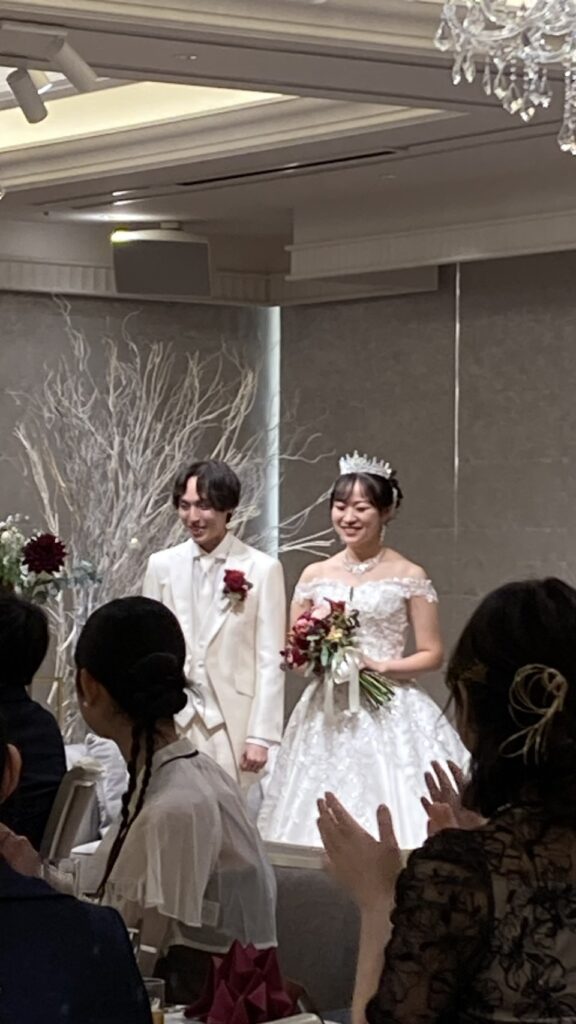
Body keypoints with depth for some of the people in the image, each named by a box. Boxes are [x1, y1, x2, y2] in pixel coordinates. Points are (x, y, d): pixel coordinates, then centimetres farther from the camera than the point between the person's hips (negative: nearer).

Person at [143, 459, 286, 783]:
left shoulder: (263, 569, -3)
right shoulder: (162, 565, 7)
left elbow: (270, 662, -4)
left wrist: (261, 737, -9)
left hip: (235, 723, -3)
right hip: (172, 721, 3)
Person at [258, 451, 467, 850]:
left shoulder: (409, 576, -1)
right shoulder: (315, 575, 9)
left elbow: (432, 654, 0)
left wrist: (379, 666, -14)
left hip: (390, 715, -3)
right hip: (327, 716, 3)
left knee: (391, 816, -9)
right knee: (323, 822, -1)